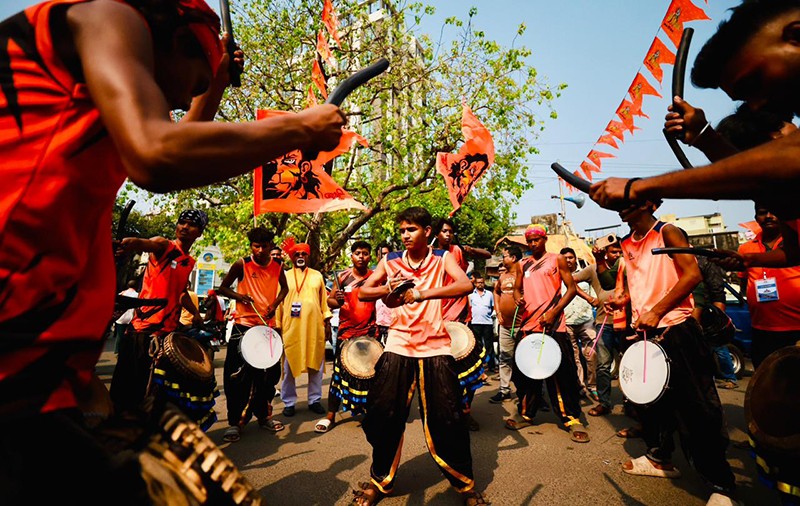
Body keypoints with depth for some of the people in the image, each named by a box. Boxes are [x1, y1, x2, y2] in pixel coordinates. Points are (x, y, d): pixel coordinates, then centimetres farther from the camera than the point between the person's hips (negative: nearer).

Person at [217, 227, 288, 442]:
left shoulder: (277, 266, 1)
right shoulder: (241, 265, -7)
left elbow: (284, 288, 17)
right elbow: (223, 288, 2)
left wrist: (274, 305, -2)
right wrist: (239, 296, -17)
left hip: (268, 325, 4)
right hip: (243, 325, -3)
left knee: (269, 373, 11)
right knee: (237, 375, -2)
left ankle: (264, 415, 29)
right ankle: (235, 422, 12)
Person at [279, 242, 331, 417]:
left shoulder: (317, 275, 12)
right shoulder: (285, 276, 7)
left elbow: (324, 300, 11)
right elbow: (278, 302, 5)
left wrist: (327, 322, 5)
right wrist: (277, 325, 0)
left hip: (315, 326, 2)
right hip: (291, 327, -1)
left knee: (315, 364, 8)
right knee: (290, 365, 4)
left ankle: (314, 400, 19)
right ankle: (289, 403, 15)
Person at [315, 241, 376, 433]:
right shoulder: (342, 276, 2)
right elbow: (329, 301, 5)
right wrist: (337, 301, -15)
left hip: (369, 331, 0)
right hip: (346, 331, 0)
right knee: (339, 372, 2)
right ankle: (330, 415, 12)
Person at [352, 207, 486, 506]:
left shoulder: (442, 259, -1)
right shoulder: (390, 261, 5)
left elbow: (466, 284, -20)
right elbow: (362, 292, 4)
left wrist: (422, 293, -33)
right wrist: (388, 288, -17)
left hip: (435, 347, -2)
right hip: (398, 346, 2)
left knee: (447, 419, 0)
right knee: (383, 415, 3)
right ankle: (380, 480, 27)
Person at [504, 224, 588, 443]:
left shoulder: (557, 259, 4)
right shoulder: (522, 265, 15)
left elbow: (571, 288, 0)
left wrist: (554, 312, -12)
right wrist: (518, 299, -6)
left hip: (553, 325, -4)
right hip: (528, 325, 4)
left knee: (561, 372, -3)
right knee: (525, 371, 8)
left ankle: (572, 419, 9)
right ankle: (525, 414, 23)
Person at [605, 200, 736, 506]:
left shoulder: (667, 233, -7)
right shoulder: (627, 245, 12)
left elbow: (693, 274, -16)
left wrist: (656, 311, -20)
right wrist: (623, 297, 3)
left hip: (674, 329, -7)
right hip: (644, 331, 7)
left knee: (696, 406, -3)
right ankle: (660, 459, 33)